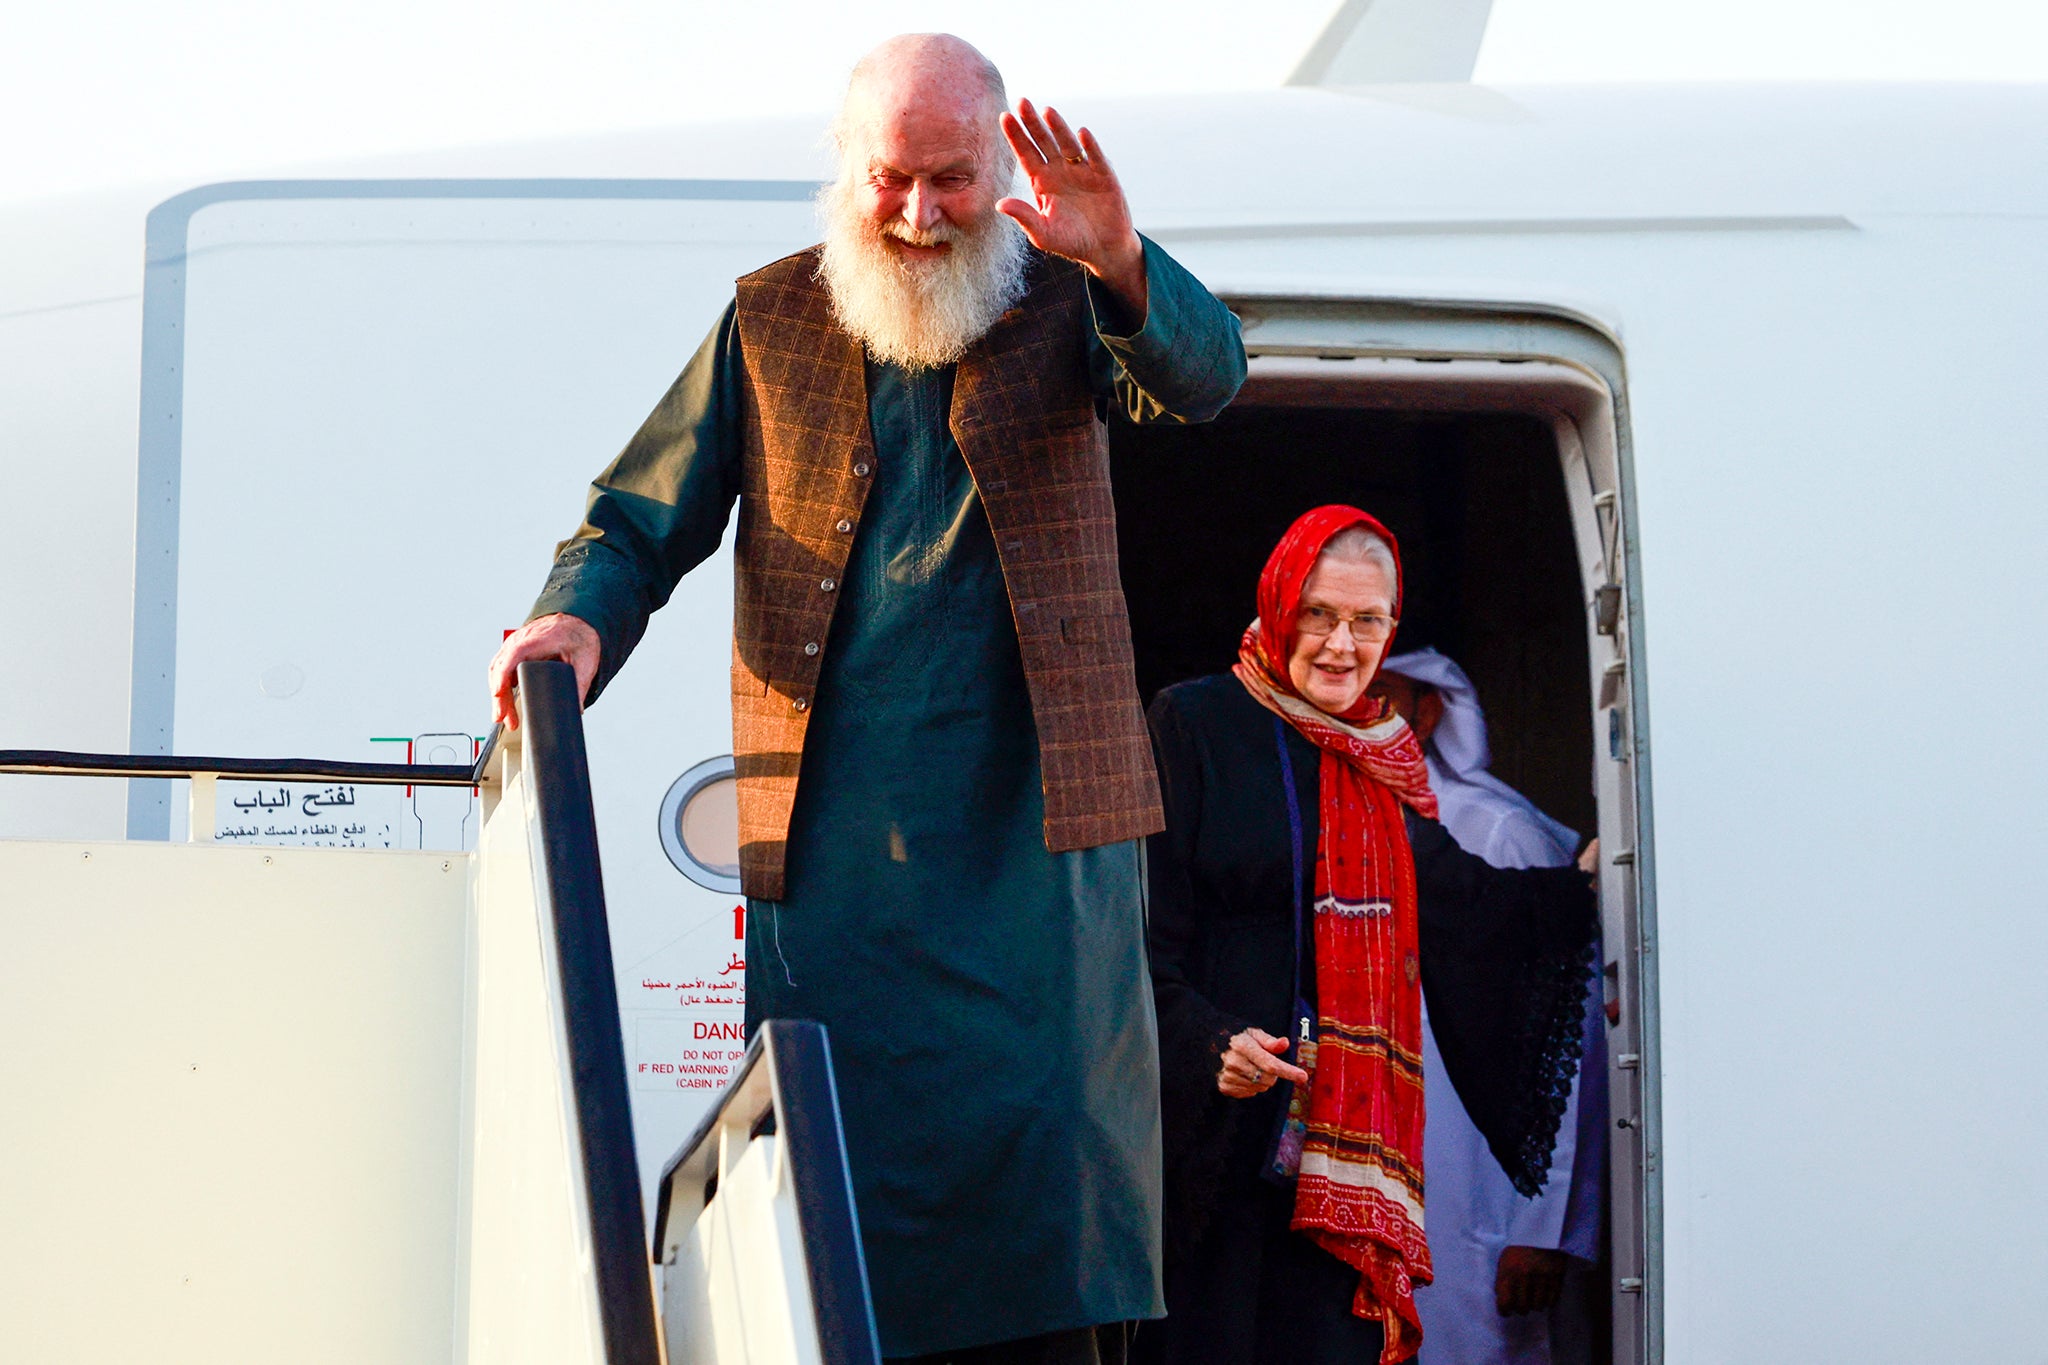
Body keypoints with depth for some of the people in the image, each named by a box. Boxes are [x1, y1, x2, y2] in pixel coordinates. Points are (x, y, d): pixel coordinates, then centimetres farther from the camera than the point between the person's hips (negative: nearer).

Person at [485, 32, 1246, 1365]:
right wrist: (580, 617, -10)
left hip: (1034, 819, -1)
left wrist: (1120, 266, -34)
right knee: (846, 1144, -2)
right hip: (836, 839, 1)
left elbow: (1205, 378, -12)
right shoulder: (772, 322, 10)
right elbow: (643, 521, 13)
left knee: (1048, 1130, -7)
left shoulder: (1059, 304, 7)